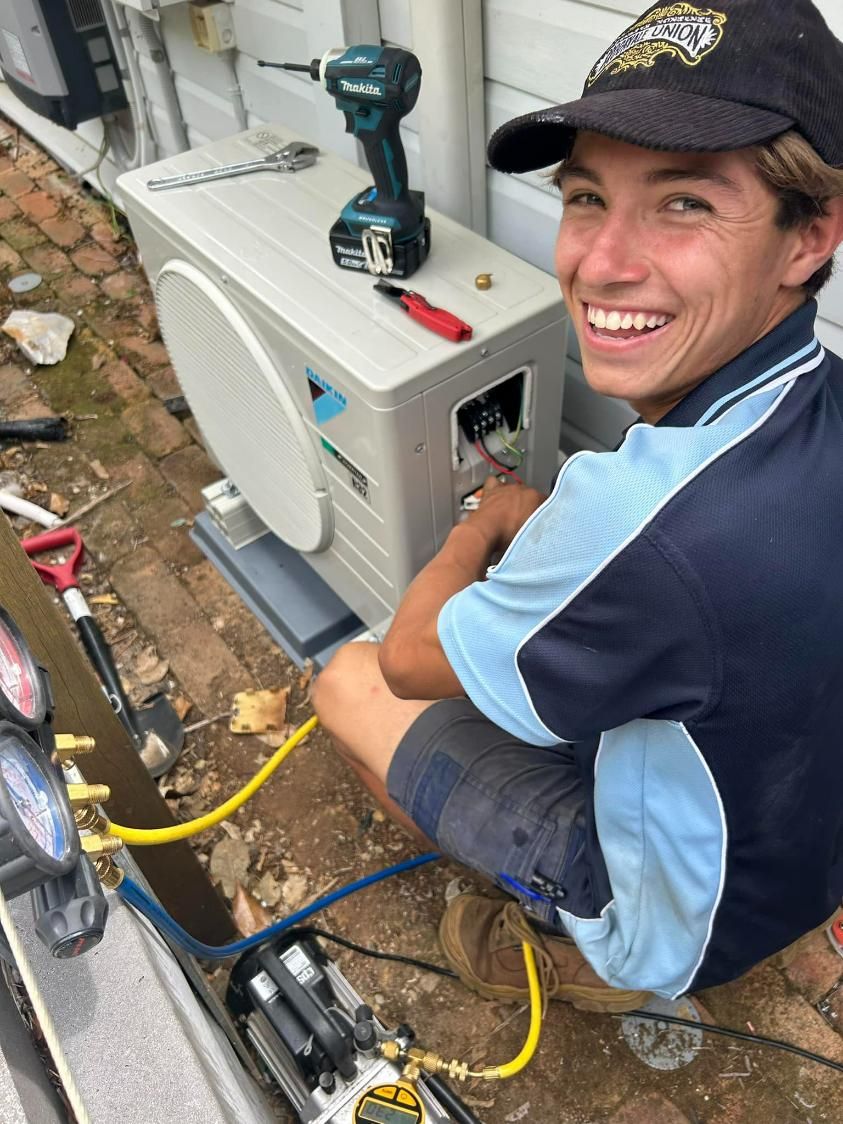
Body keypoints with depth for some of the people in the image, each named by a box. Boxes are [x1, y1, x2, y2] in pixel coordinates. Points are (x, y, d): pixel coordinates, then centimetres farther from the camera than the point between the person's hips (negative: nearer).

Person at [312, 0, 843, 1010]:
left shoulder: (640, 518, -42)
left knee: (350, 681, 0)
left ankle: (583, 949, 15)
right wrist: (540, 536, -2)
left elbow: (411, 659, -22)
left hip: (680, 914, -6)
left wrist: (484, 526, -5)